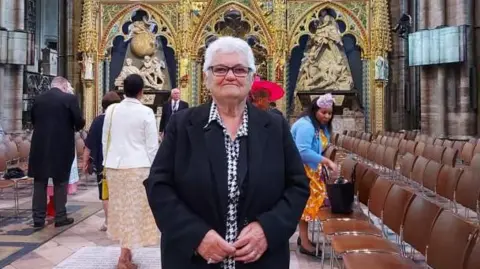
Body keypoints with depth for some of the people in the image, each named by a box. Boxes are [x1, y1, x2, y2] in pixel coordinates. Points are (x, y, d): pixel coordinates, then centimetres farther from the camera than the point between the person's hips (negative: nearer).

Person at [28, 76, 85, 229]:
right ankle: (60, 217, 13)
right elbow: (80, 122, -8)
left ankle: (38, 219, 13)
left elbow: (33, 120, 14)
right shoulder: (69, 98, -7)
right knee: (60, 183, 9)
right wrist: (75, 128, 13)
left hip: (40, 147, 4)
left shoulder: (38, 99, 6)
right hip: (62, 147, -3)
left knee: (40, 183, 10)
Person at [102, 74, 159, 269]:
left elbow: (105, 140, 9)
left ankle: (126, 251, 25)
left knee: (120, 207, 16)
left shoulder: (111, 110, 3)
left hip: (114, 166, 5)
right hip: (137, 167, -4)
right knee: (135, 209, 3)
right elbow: (152, 145, -8)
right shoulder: (146, 112, -9)